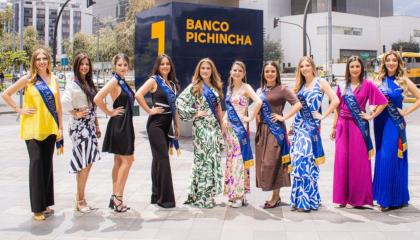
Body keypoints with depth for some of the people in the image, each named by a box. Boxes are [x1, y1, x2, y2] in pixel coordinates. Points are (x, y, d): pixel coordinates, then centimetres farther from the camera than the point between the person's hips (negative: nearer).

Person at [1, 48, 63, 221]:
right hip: (33, 128, -4)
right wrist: (19, 110, -4)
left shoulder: (54, 80, 10)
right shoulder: (28, 79, -1)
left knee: (47, 164, 9)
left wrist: (61, 127, 7)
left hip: (50, 128, 4)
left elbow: (58, 105, 11)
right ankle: (37, 208, 2)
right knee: (36, 164, -4)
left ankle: (46, 203, 19)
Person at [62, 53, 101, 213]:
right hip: (79, 126, -7)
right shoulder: (73, 84, -10)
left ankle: (80, 196, 19)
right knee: (85, 163, -7)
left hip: (90, 126, 7)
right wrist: (76, 114, -13)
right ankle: (80, 200, 3)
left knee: (86, 163, 9)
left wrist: (97, 125, 16)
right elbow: (64, 103, -25)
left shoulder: (89, 84, 14)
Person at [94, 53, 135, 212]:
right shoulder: (114, 81, -13)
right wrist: (110, 113, -13)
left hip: (125, 124, 9)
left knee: (119, 161, 11)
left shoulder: (123, 81, 13)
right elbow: (97, 99, -24)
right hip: (118, 124, -9)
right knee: (127, 160, -7)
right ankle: (117, 196, -2)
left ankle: (115, 197, 17)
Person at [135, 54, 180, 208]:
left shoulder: (172, 83, 15)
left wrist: (177, 126, 14)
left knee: (159, 158, 11)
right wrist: (149, 110, -16)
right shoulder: (154, 80, -6)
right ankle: (165, 197, -4)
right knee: (163, 158, -9)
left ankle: (157, 195, 18)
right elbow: (138, 95, -21)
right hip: (156, 124, -7)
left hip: (167, 124, 7)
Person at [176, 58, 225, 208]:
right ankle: (202, 197, 1)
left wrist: (222, 125, 13)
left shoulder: (215, 87, 15)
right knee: (204, 158, -7)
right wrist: (194, 114, -12)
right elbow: (180, 102, -12)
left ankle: (208, 194, 17)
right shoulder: (194, 87, -3)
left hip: (215, 126, 6)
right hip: (202, 126, -6)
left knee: (214, 159, 7)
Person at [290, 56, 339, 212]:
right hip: (299, 125, 5)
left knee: (306, 160, -8)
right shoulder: (299, 85, 13)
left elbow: (335, 100, -9)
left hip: (312, 125, -5)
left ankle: (307, 200, 0)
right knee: (298, 160, 3)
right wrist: (294, 124, 11)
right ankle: (298, 199, 12)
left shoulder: (320, 82, -1)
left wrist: (323, 116, -8)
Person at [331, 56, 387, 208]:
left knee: (358, 161, -1)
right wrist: (334, 127, 10)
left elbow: (383, 102, -4)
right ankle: (343, 196, 10)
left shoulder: (367, 84, -1)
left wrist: (371, 116, -5)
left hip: (359, 126, -3)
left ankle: (358, 197, 9)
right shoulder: (342, 86, 9)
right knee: (342, 160, 2)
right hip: (343, 126, 3)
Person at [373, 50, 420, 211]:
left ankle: (392, 198, 4)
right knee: (381, 157, 8)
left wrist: (406, 112, -6)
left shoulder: (403, 81, -1)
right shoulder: (378, 80, 8)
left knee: (392, 158, -6)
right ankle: (382, 195, 19)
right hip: (380, 123, 4)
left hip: (395, 124, -4)